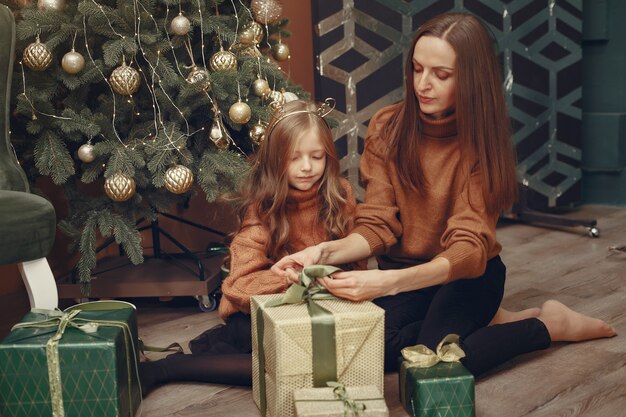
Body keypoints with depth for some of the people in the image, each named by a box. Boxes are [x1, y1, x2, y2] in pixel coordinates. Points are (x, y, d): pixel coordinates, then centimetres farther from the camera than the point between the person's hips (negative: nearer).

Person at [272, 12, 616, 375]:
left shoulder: (482, 141, -16)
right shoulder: (388, 128, -7)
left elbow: (469, 248, -25)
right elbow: (376, 226, -8)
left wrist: (389, 281, -43)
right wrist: (326, 251, -31)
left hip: (467, 274, -2)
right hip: (403, 270, 3)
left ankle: (549, 324, -3)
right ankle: (485, 322, -4)